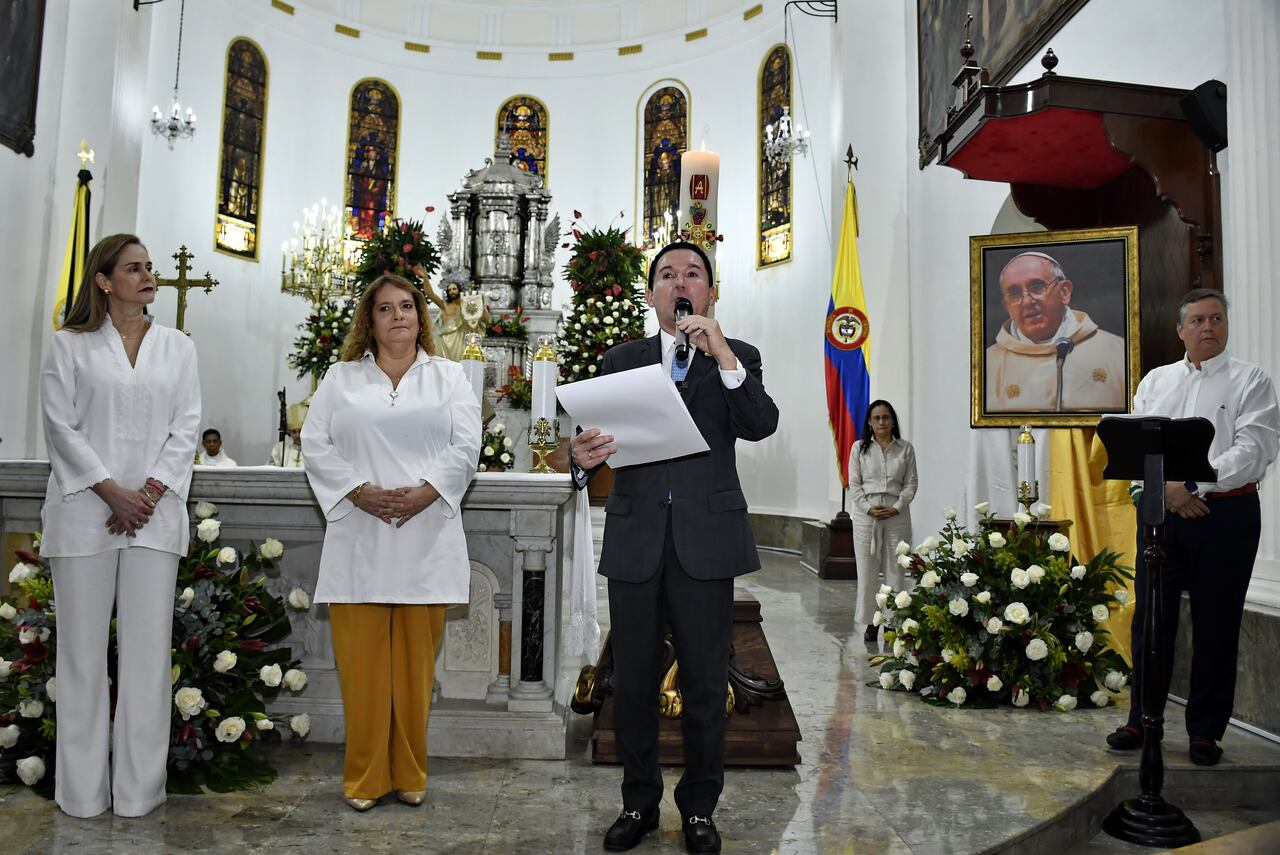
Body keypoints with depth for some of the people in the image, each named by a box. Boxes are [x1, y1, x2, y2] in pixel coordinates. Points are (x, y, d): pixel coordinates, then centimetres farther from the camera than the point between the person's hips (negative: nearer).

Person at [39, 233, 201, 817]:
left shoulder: (177, 347, 13)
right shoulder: (69, 346, 8)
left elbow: (186, 429, 6)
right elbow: (60, 426, 0)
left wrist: (150, 493, -7)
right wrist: (112, 491, -10)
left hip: (154, 514, 1)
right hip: (84, 512, -1)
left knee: (148, 648, 1)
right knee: (83, 648, 4)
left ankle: (139, 786, 10)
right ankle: (82, 788, 15)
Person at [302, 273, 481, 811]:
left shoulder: (449, 377, 12)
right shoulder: (340, 378, 14)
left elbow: (465, 446, 2)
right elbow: (316, 444, 4)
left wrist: (423, 492, -12)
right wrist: (361, 492, -10)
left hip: (424, 537, 0)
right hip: (360, 539, 0)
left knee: (415, 661, 4)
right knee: (362, 661, 2)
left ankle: (409, 774, 17)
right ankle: (364, 777, 15)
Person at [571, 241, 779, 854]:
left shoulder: (737, 359, 6)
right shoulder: (621, 360, 11)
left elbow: (760, 426, -11)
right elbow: (598, 437, 2)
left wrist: (722, 356, -22)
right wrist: (583, 457, -21)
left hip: (706, 541, -1)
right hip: (635, 539, 2)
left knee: (705, 684, 8)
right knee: (632, 682, 11)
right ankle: (639, 802, 30)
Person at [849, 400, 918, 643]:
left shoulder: (905, 448, 5)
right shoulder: (860, 448, 5)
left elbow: (911, 483, 3)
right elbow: (854, 484, 2)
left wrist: (896, 507, -10)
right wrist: (869, 507, -10)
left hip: (897, 514, 0)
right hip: (866, 514, 0)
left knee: (896, 569, 2)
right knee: (867, 570, 3)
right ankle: (871, 621, 12)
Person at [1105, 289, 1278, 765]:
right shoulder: (1155, 381, 13)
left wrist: (1193, 485, -18)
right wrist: (1167, 489, -11)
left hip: (1226, 513, -2)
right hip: (1162, 509, 3)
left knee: (1215, 624, 4)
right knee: (1151, 617, 5)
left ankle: (1206, 731, 16)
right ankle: (1141, 719, 16)